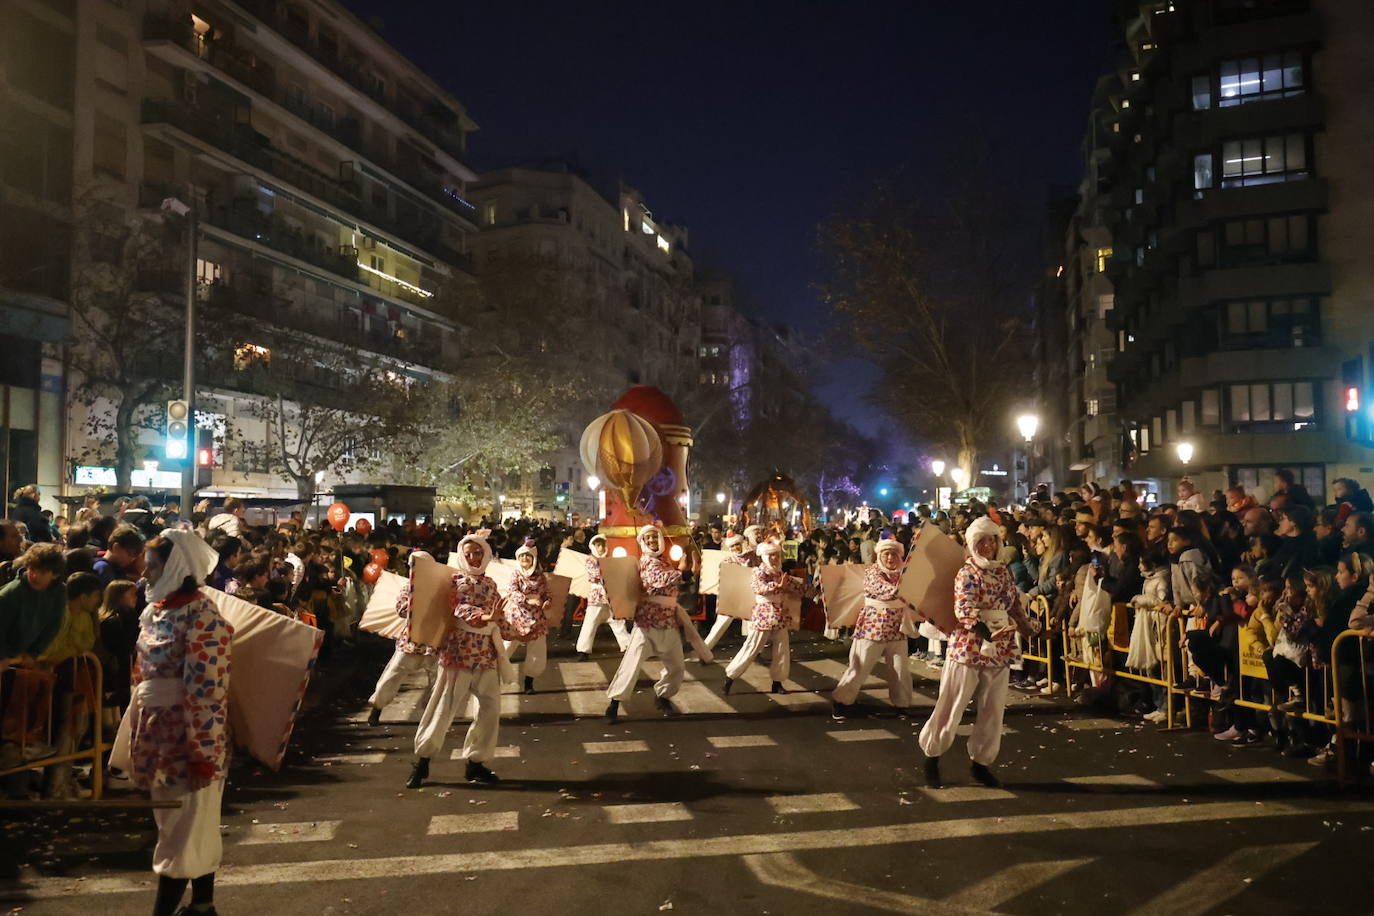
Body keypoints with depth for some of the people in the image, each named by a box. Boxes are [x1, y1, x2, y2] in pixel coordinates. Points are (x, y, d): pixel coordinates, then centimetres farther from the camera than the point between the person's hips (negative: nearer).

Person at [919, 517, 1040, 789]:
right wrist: (986, 632, -38)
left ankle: (981, 762, 24)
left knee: (993, 711, 10)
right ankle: (932, 758, 17)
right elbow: (964, 609, -24)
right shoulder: (967, 573, -10)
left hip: (1000, 650, 6)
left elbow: (1015, 607, 21)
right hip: (968, 647, -6)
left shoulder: (1004, 572, 10)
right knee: (951, 708, 2)